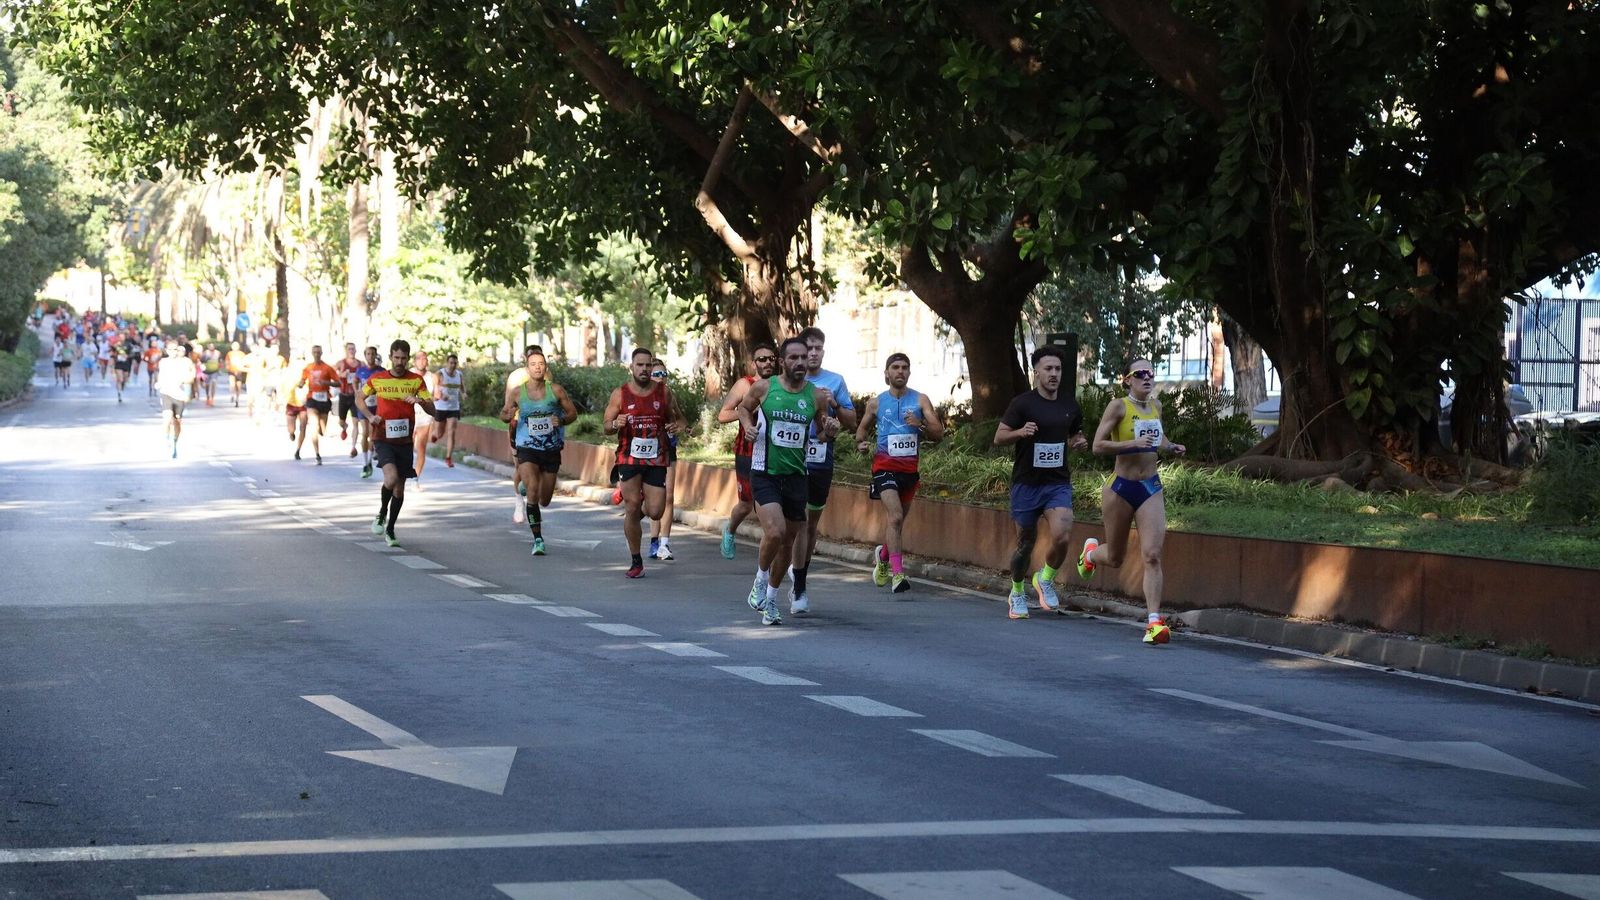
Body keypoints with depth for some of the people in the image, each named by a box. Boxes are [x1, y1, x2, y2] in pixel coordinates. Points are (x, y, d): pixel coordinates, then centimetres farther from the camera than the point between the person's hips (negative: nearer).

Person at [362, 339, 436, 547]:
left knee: (400, 487, 8)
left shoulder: (416, 380, 0)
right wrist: (370, 416, -4)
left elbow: (431, 409, -2)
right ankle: (382, 513, 4)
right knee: (391, 477, -25)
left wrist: (420, 401, -24)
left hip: (405, 440, 2)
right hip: (383, 438, -2)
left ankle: (390, 530, 25)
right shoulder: (377, 379, -1)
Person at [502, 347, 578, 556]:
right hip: (527, 449, -2)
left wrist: (562, 420, -18)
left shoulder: (556, 390, -4)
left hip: (551, 450, 2)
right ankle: (538, 539, -14)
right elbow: (504, 414, 8)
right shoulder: (517, 393, -4)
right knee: (533, 491, -21)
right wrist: (507, 415, -16)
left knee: (544, 500, 12)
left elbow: (573, 413, 4)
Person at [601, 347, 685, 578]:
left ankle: (635, 513, 33)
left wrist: (677, 426, -5)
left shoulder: (663, 392, 5)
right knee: (632, 507, -6)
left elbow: (674, 417, 18)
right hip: (629, 459, -1)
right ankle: (636, 562, 6)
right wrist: (615, 424, -20)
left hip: (656, 460, 1)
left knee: (654, 511, -5)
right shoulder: (620, 395, 1)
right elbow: (606, 426, 4)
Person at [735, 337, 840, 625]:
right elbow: (744, 407, 16)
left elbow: (821, 433, 15)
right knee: (775, 531, -23)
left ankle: (770, 600, 28)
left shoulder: (817, 395, 2)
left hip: (796, 476, 4)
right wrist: (748, 426, -4)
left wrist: (830, 431, -8)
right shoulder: (764, 388, -4)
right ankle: (760, 582, 5)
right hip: (765, 474, -4)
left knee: (788, 541, 10)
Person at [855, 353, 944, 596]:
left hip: (910, 467, 3)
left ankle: (883, 555, 45)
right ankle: (897, 573, -22)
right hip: (885, 465, -3)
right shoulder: (876, 403, 6)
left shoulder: (920, 400, 4)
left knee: (897, 519, 16)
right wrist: (861, 443, -3)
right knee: (895, 516, -20)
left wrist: (921, 425, -21)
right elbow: (862, 428, 20)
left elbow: (939, 433, -1)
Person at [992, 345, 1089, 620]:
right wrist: (1020, 432, -26)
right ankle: (1017, 593, 30)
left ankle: (1046, 579, 9)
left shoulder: (1070, 406, 8)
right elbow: (999, 437, -6)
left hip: (1058, 483, 2)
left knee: (1062, 537, -19)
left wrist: (1079, 442, 1)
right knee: (1026, 544, 6)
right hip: (1026, 484, -2)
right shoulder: (1022, 403, -5)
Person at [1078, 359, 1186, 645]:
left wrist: (1170, 447, 7)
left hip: (1151, 488, 4)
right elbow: (1098, 445, -16)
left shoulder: (1156, 406, 8)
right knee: (1115, 558, 13)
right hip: (1121, 488, -3)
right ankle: (1091, 552, 49)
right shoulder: (1118, 406, -10)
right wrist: (1133, 443, -27)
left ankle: (1154, 621, -14)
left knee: (1152, 556, -12)